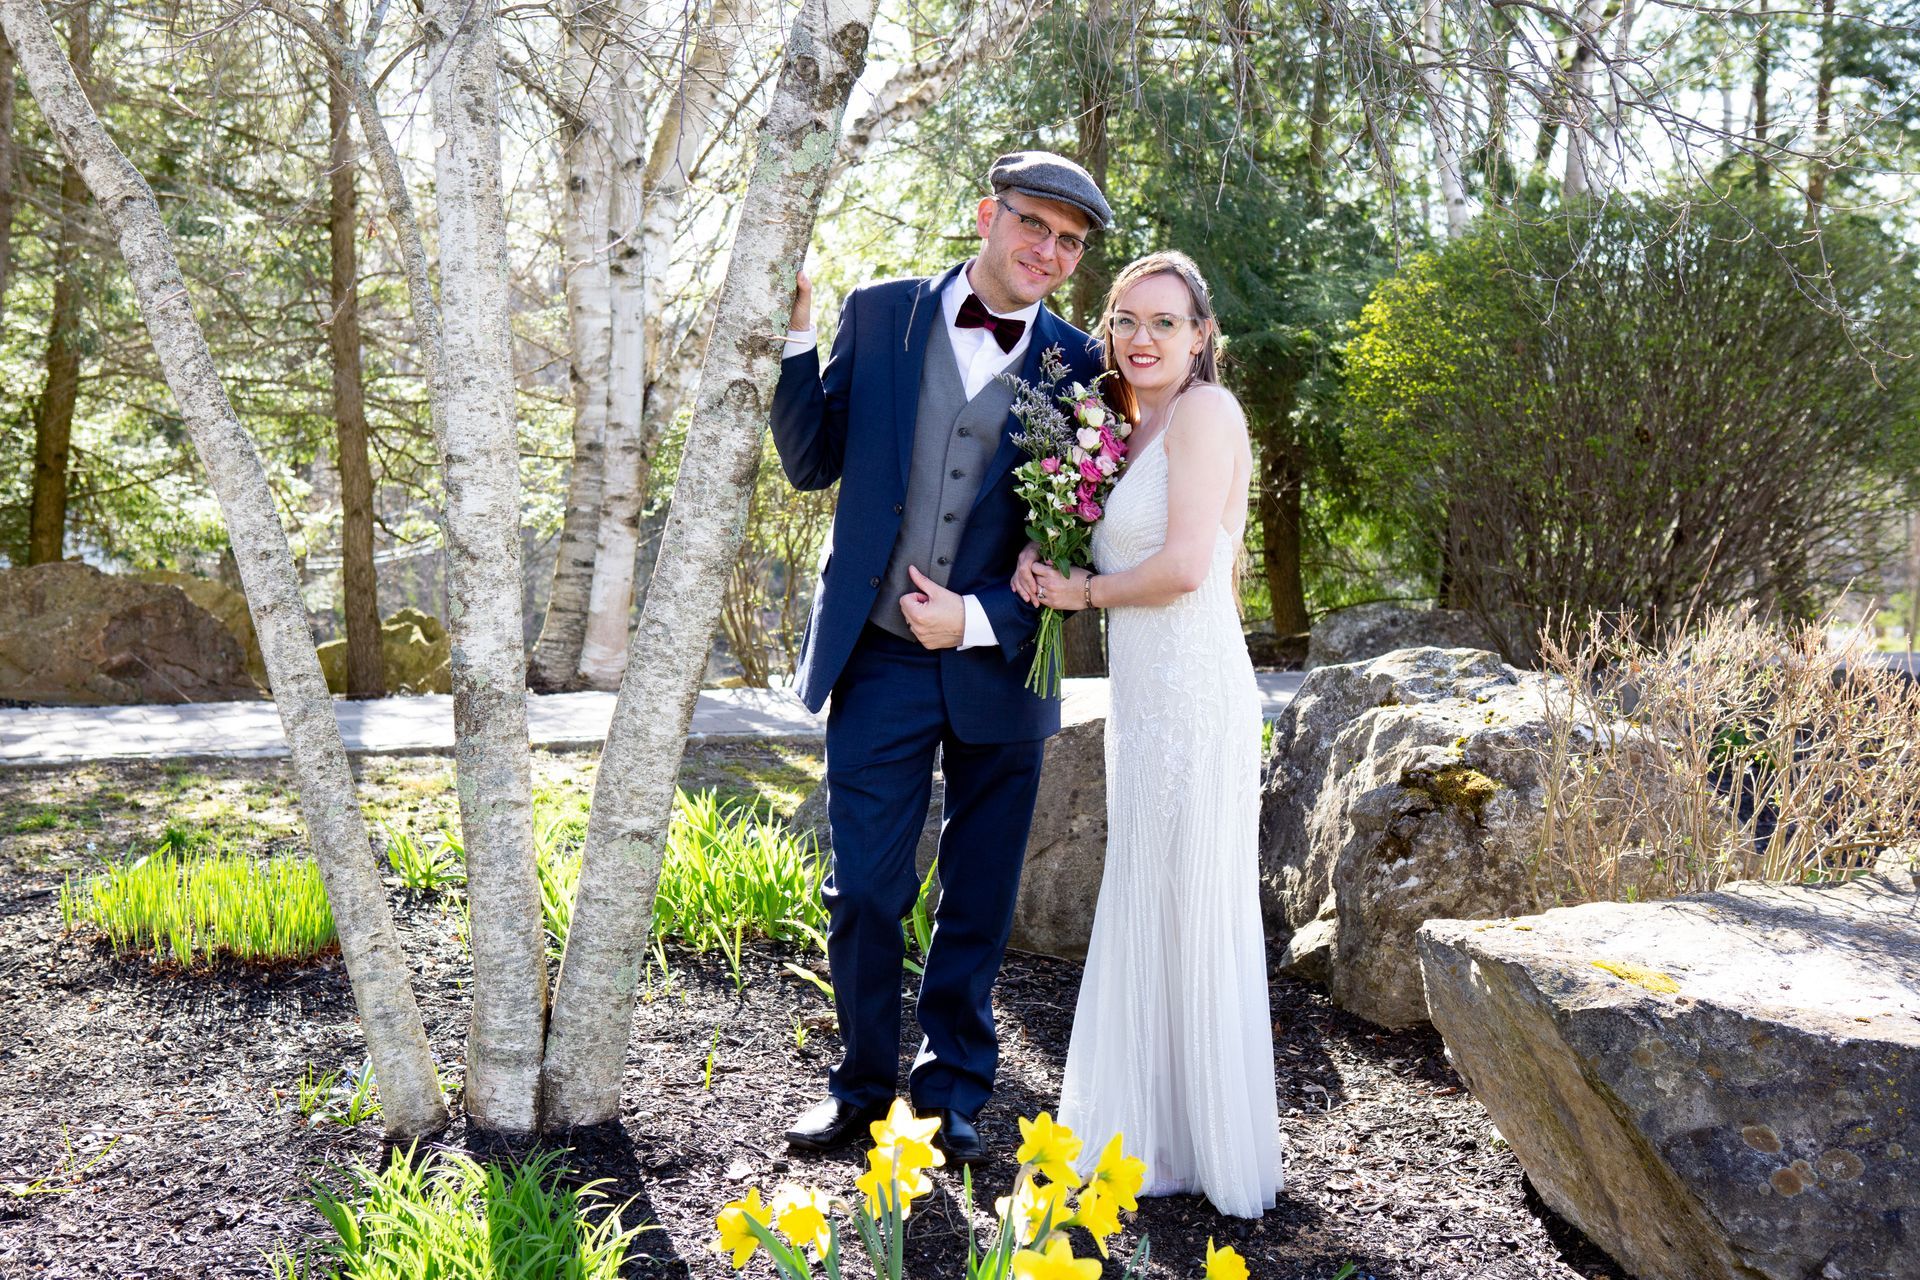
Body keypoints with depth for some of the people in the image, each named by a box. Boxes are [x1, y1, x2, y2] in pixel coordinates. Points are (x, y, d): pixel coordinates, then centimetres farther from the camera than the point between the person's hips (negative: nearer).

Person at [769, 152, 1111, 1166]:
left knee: (979, 902, 13)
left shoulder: (1075, 366, -1)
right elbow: (812, 463, 3)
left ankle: (954, 1090, 32)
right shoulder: (879, 315, 1)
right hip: (878, 663, 0)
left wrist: (979, 619, -13)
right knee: (862, 892, 6)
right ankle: (864, 1082, 28)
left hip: (996, 667, 0)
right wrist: (791, 338, -9)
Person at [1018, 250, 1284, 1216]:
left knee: (1191, 913, 0)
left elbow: (1185, 565, -18)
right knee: (1145, 912, 14)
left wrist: (1083, 593, -4)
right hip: (1142, 697, 9)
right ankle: (1153, 1136, 26)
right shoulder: (1134, 430, 17)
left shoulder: (1204, 409, -9)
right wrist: (1047, 557, 5)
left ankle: (1211, 1150, 14)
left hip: (1190, 693, -9)